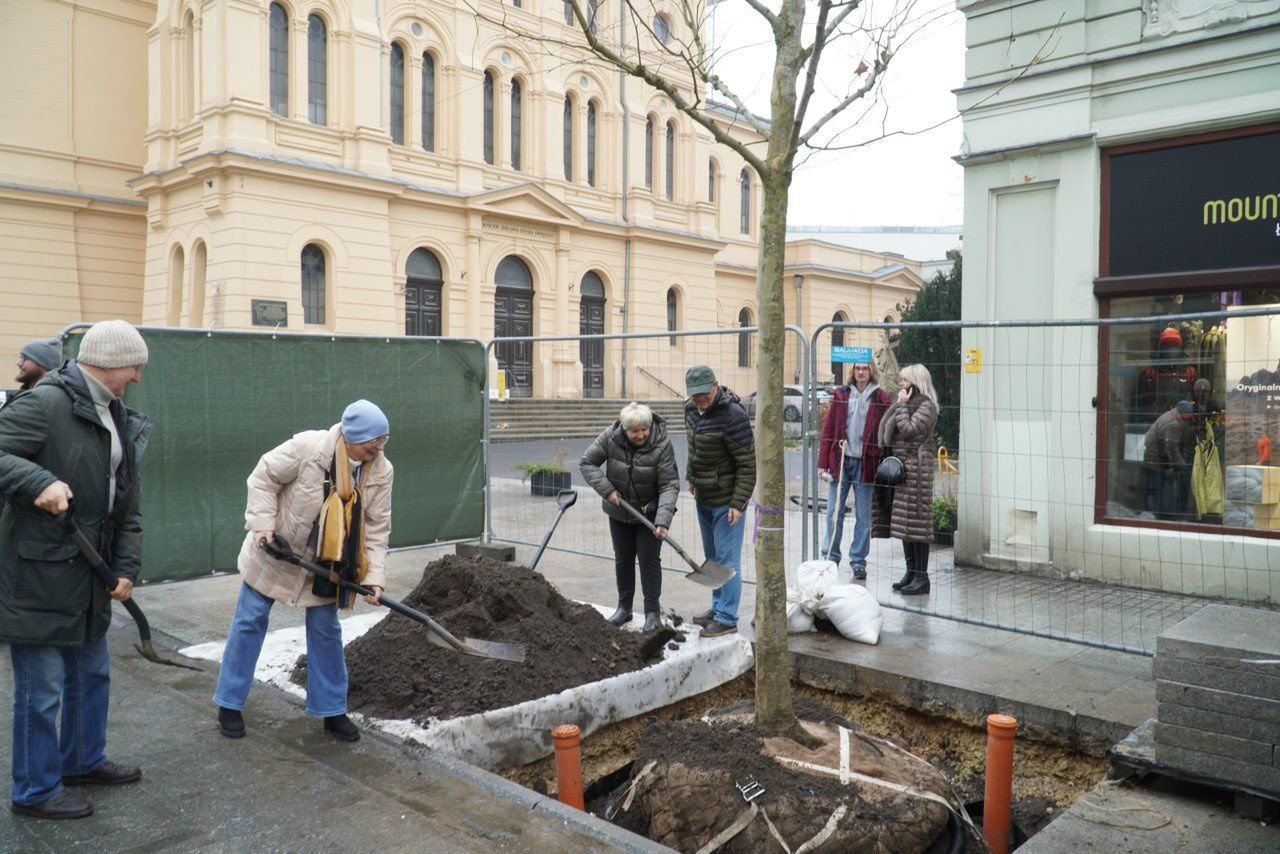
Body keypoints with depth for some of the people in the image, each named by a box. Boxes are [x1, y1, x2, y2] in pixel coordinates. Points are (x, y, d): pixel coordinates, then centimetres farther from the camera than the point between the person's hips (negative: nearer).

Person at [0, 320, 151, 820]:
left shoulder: (119, 422, 11)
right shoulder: (46, 403, -15)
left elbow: (126, 510, 13)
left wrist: (126, 569, 5)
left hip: (87, 579, 9)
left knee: (92, 672, 22)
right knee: (42, 687, 3)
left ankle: (83, 761, 41)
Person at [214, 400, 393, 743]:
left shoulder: (381, 471, -15)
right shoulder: (308, 446, -28)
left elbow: (377, 528, -11)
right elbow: (264, 477, -15)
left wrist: (373, 578, -18)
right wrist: (262, 524, -23)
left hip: (327, 562, 3)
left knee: (326, 630, 8)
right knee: (250, 621, 7)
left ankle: (332, 710, 19)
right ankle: (230, 705, 23)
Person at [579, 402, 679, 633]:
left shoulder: (661, 445, -24)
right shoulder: (610, 438, -18)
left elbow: (670, 485, -26)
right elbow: (587, 463, -9)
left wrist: (663, 520, -36)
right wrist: (607, 489, -20)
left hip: (649, 511, -3)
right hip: (619, 511, 3)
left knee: (649, 559, -3)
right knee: (622, 558, 12)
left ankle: (653, 613, 6)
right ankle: (624, 608, 26)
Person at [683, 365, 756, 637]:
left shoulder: (732, 415, -22)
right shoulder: (691, 410, 4)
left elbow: (748, 463, -20)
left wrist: (738, 503, -21)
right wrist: (692, 477, 22)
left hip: (726, 500, -8)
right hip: (703, 498, 9)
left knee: (727, 559, -2)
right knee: (712, 557, 19)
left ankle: (727, 618, 6)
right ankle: (718, 607, 32)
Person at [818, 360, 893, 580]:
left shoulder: (882, 399, 1)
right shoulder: (840, 395, 6)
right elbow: (828, 430, 5)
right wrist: (823, 462, 1)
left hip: (866, 463, -1)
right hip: (840, 461, 2)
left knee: (863, 516, 6)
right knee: (834, 513, 6)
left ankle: (858, 561, 17)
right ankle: (830, 558, 19)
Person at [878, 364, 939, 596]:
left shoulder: (926, 406, -8)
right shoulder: (907, 404, 19)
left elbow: (909, 429, -19)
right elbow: (891, 435, 24)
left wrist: (902, 405, -12)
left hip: (917, 469, -9)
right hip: (901, 467, 9)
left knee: (916, 520, -6)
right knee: (903, 521, 10)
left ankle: (921, 576, -1)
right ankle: (911, 571, 18)